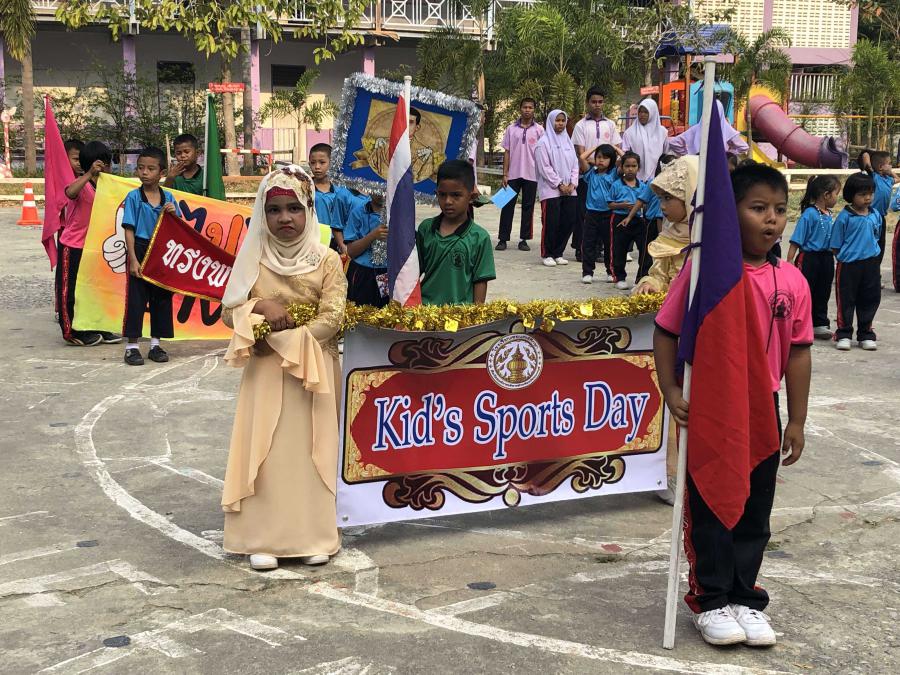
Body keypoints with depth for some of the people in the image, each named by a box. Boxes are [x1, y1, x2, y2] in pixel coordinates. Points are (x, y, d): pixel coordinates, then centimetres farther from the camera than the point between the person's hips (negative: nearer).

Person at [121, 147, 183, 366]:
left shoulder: (168, 198, 4)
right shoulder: (133, 197, -5)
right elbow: (129, 230, -8)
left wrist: (173, 214, -12)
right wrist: (133, 259, -14)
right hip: (141, 251, -4)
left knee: (162, 298, 9)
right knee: (136, 299, -1)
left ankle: (155, 345, 21)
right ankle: (131, 347, 7)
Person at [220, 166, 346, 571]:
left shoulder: (326, 260, -3)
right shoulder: (254, 259, 3)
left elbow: (331, 319, -9)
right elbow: (229, 311, 5)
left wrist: (282, 339, -15)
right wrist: (259, 307, -15)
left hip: (312, 370, -1)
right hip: (265, 371, 1)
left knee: (310, 450, 2)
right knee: (264, 450, -1)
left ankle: (313, 534, 12)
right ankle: (263, 538, 6)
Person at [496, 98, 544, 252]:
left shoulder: (539, 130, 2)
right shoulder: (511, 129, 5)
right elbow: (507, 152, 6)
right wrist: (505, 174, 0)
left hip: (531, 175, -1)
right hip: (513, 174, 1)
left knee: (528, 207, 5)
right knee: (508, 206, 1)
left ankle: (524, 239, 11)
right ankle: (503, 239, 6)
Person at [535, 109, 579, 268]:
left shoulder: (567, 141, 15)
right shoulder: (544, 143, -4)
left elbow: (574, 164, 14)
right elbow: (545, 168, -9)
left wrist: (572, 184, 0)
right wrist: (559, 185, -12)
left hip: (569, 190, 6)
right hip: (550, 190, -6)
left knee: (568, 222, 3)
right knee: (551, 223, -6)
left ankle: (558, 253, 14)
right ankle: (546, 254, 6)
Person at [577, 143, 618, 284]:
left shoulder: (614, 174, 3)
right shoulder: (591, 173, 6)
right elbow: (581, 158, -5)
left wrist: (616, 150, 5)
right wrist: (594, 148, 6)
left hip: (608, 213, -1)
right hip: (592, 213, 1)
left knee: (609, 244, 9)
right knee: (588, 244, 2)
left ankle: (611, 272, 19)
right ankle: (587, 272, 8)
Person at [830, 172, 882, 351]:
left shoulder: (875, 215, 4)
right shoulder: (844, 217, -11)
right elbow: (835, 245, -6)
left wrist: (872, 255, 11)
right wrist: (845, 257, -5)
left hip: (871, 264, 4)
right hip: (848, 265, -4)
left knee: (870, 299, 11)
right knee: (846, 300, 5)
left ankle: (866, 335, 24)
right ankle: (843, 334, 17)